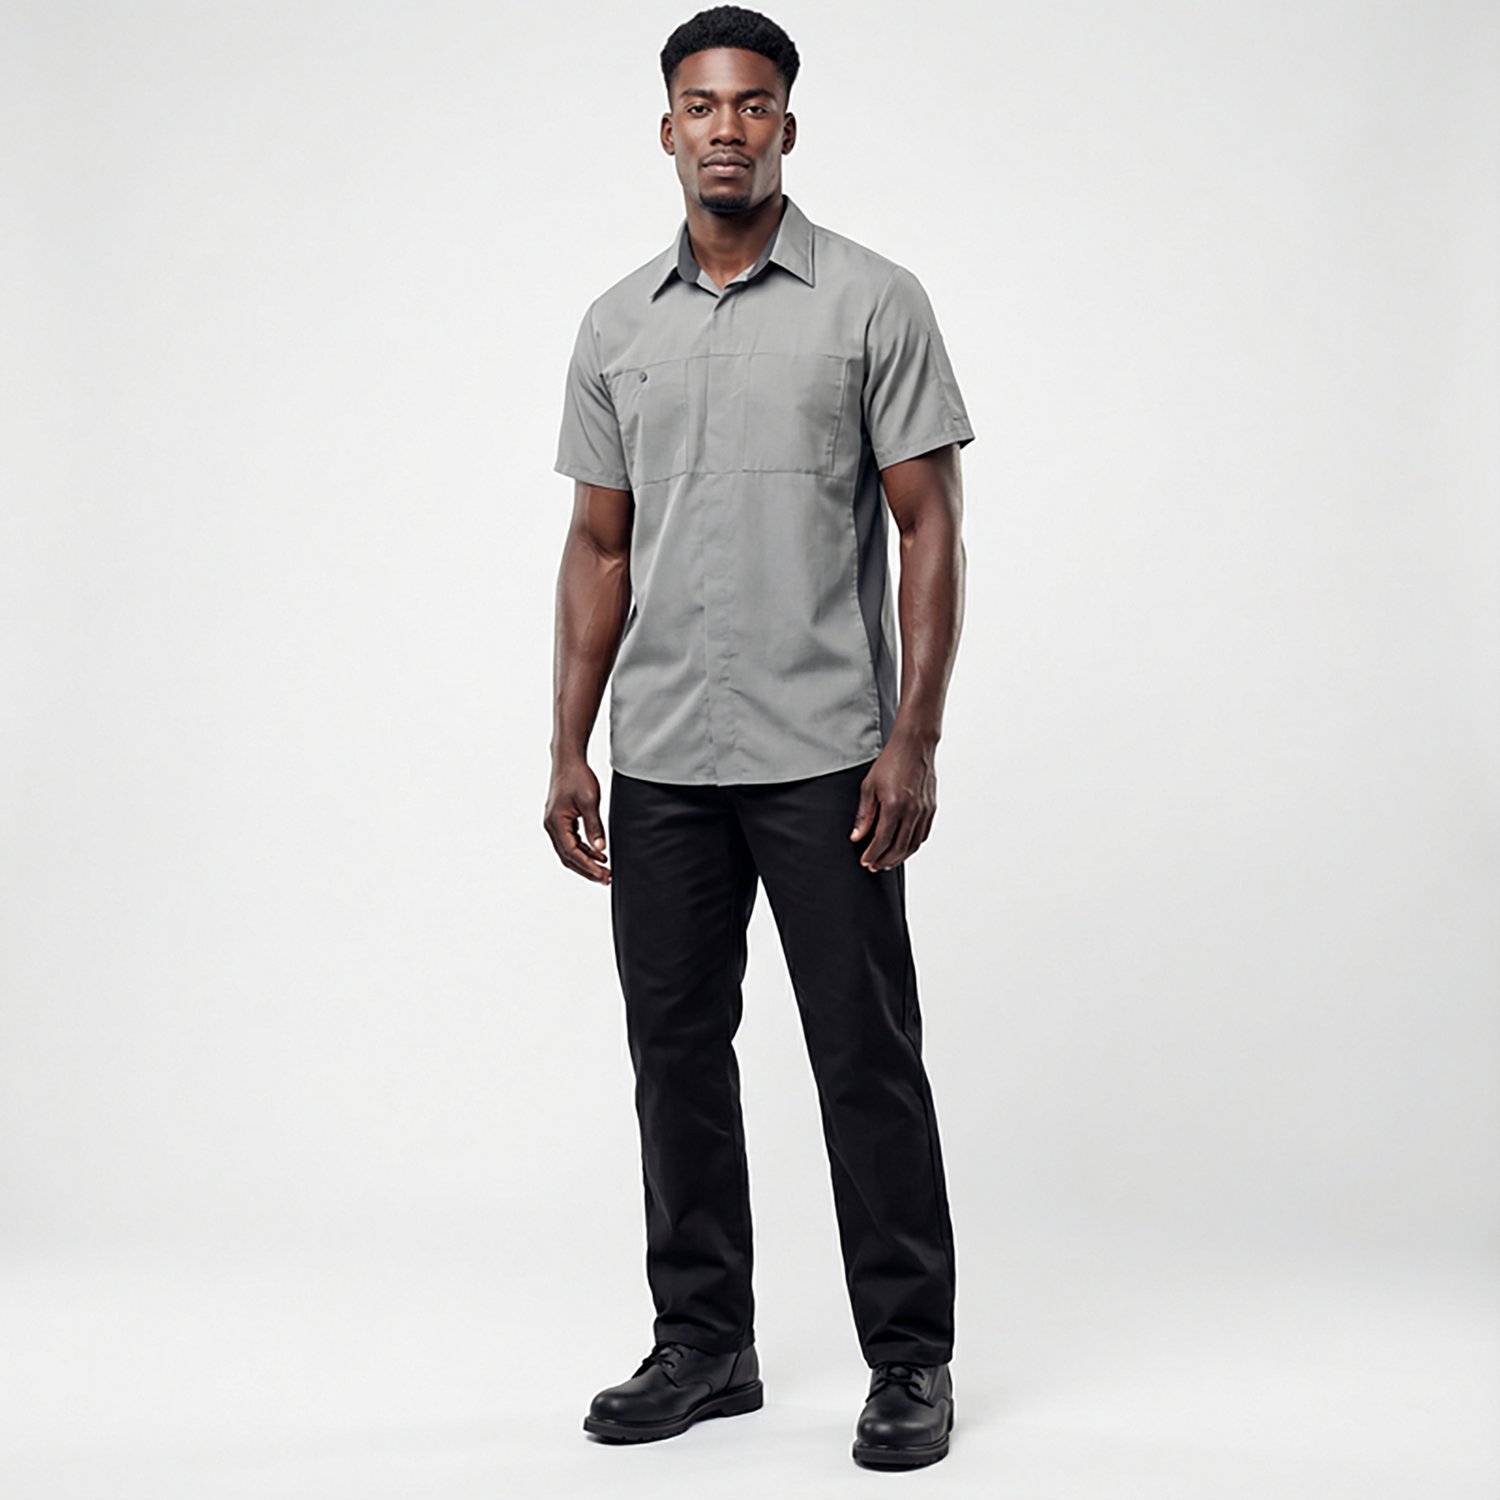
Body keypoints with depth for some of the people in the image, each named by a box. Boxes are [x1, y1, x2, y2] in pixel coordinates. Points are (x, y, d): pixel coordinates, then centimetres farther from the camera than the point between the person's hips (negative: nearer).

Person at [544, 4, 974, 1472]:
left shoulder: (873, 302, -2)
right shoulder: (618, 324, 10)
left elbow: (929, 528, -5)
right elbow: (599, 547, 11)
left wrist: (915, 737, -13)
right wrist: (570, 750, 4)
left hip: (825, 756, -4)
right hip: (661, 762, 5)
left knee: (866, 1059, 1)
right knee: (675, 1051, 10)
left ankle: (909, 1357, 14)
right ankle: (704, 1340, 24)